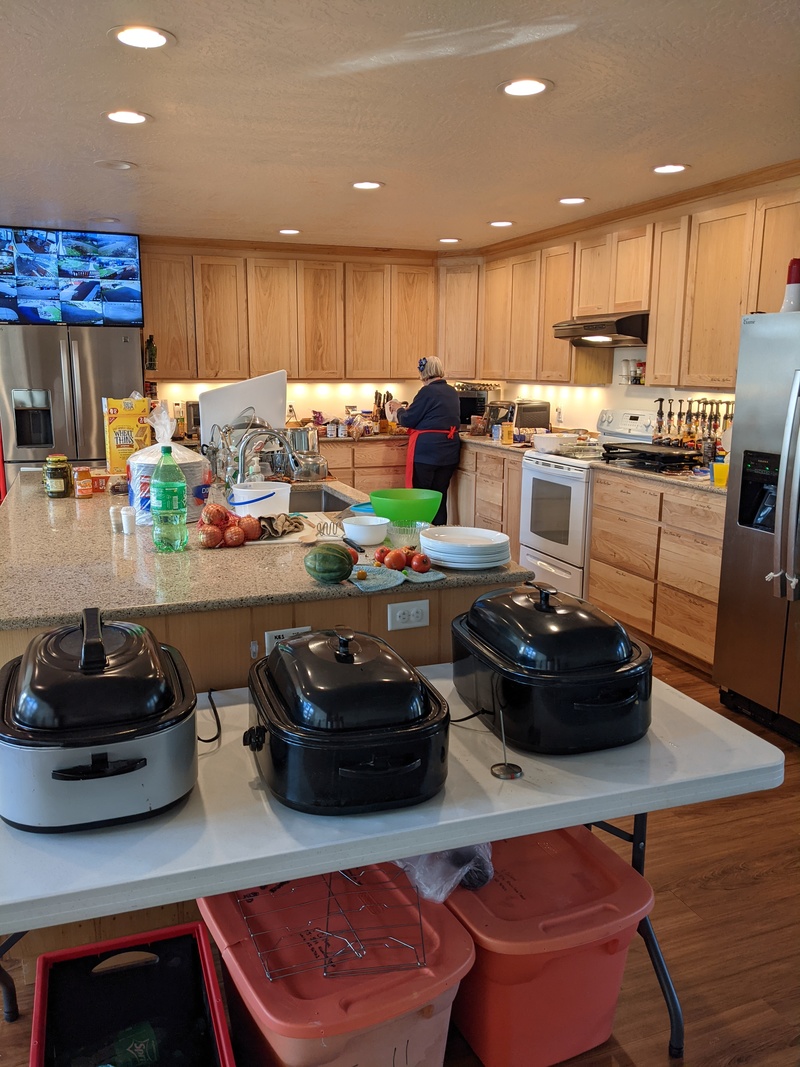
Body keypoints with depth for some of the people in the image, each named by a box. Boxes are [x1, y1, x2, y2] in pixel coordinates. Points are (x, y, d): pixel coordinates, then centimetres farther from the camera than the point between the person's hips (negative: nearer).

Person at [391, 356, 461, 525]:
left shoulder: (428, 391, -12)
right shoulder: (452, 392, 11)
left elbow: (408, 420, -8)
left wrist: (401, 410, 14)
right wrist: (411, 409, 32)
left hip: (426, 451, -7)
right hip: (449, 452, 7)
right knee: (440, 495, 11)